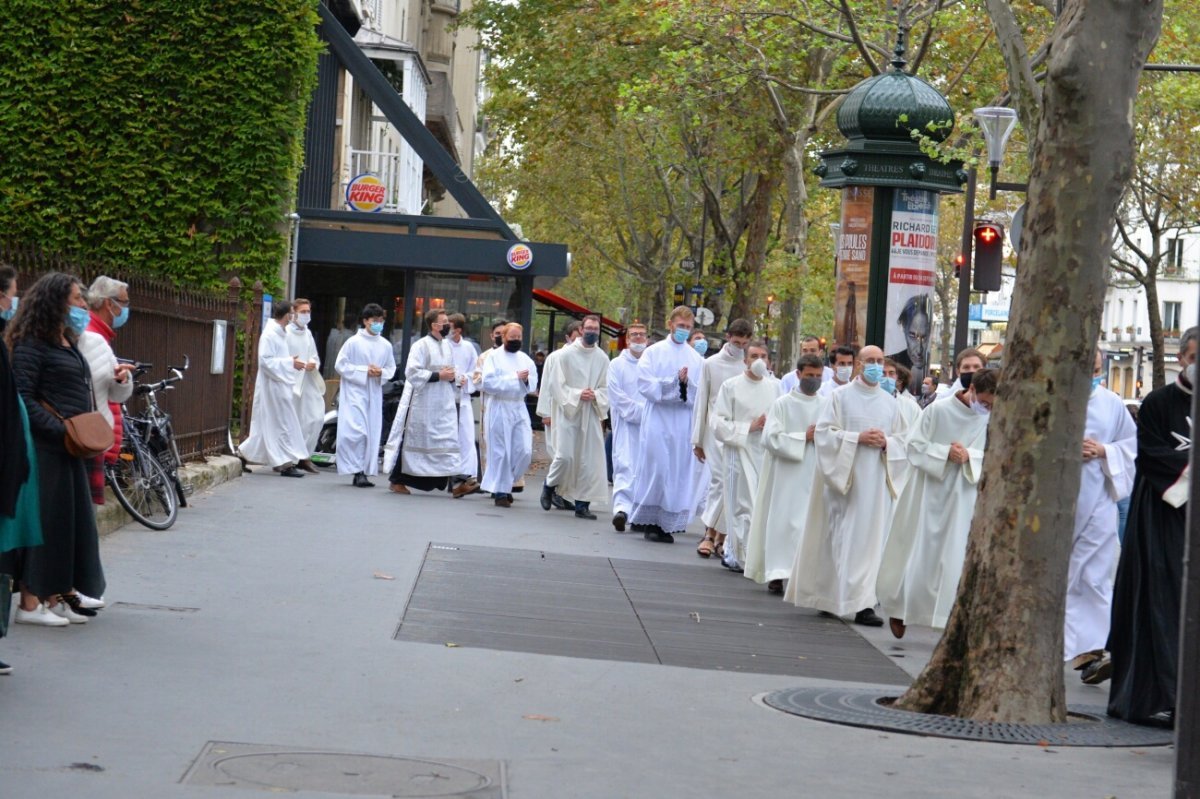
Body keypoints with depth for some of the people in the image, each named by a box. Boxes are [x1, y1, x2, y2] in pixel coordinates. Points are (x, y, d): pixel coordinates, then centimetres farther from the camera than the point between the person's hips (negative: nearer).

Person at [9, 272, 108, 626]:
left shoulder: (68, 342, 18)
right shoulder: (32, 345, -9)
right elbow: (23, 399, -15)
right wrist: (62, 431, -21)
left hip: (71, 448, 9)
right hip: (46, 447, -9)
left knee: (73, 520, 10)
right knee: (45, 519, -6)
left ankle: (57, 596, 17)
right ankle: (31, 601, -1)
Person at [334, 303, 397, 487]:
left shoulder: (386, 345, 7)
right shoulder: (353, 342, -5)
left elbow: (391, 368, 15)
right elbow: (340, 365, -5)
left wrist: (381, 373, -8)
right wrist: (364, 371, -12)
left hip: (375, 393, 5)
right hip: (355, 391, -5)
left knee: (373, 434, 3)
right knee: (356, 431, -13)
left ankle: (366, 472, 9)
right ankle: (358, 471, -9)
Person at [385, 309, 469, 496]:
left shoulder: (447, 346, 12)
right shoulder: (421, 345, -10)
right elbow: (412, 372, -17)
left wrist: (456, 377, -1)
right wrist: (438, 375, -19)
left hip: (445, 403, 6)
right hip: (423, 402, -6)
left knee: (449, 442, -3)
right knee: (413, 441, 3)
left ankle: (453, 484, -8)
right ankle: (397, 481, 15)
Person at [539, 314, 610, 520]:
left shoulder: (602, 358, 7)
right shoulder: (566, 354, -3)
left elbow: (606, 388, 9)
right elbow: (556, 384, -3)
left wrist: (595, 396, -11)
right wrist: (577, 394, -14)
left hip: (590, 415, 3)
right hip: (567, 412, -3)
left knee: (589, 459, -1)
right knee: (565, 456, -11)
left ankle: (582, 504, 5)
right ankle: (550, 486, 17)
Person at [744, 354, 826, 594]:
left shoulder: (827, 406, 8)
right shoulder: (782, 404, 0)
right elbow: (771, 438, -8)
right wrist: (804, 437, -10)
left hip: (816, 476, 2)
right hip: (787, 476, -2)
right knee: (783, 521, -3)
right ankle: (776, 573, -1)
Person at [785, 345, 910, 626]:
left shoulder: (890, 403, 13)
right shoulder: (841, 397, 2)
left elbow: (902, 440, 15)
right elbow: (823, 432, -4)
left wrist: (886, 443, -7)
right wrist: (858, 438, -14)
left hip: (877, 480, 3)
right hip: (845, 477, -3)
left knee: (870, 539, 0)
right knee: (842, 538, -5)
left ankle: (863, 604, 3)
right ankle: (830, 598, 0)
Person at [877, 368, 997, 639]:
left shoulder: (991, 421, -1)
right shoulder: (938, 411, -7)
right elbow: (913, 445, -6)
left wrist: (969, 456, -18)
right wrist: (945, 452, -19)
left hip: (961, 501, 1)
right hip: (927, 494, -1)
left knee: (955, 560, -1)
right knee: (916, 554, 6)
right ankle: (898, 607, 27)